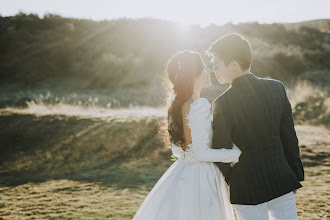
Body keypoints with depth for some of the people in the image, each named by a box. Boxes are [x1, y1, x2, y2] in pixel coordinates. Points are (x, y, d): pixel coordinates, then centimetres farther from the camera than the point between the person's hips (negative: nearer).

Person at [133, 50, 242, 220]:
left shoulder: (177, 105, 6)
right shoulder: (200, 106, -20)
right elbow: (201, 153, -20)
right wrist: (236, 153, -12)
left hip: (182, 172, 8)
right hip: (200, 176, -8)